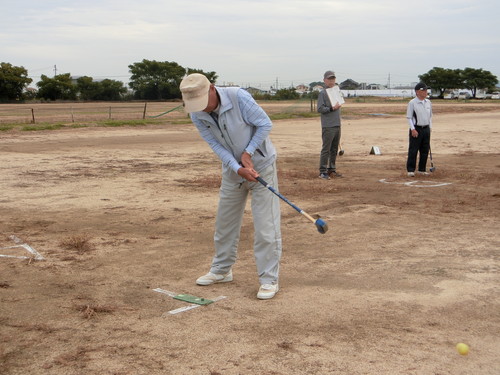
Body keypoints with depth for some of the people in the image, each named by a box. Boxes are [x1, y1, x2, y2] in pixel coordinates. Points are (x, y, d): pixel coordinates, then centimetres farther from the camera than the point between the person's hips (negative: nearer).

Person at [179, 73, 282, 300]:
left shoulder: (239, 97, -27)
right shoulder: (196, 115, -12)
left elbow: (265, 124, -17)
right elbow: (216, 145, -13)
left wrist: (248, 152, -22)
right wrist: (238, 169, -25)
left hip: (261, 165, -5)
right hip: (233, 169, 5)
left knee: (266, 225, -7)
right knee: (225, 222, 13)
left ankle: (269, 280, 0)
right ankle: (222, 270, 29)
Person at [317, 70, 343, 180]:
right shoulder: (322, 93, -6)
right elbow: (320, 109, -13)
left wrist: (338, 106, 9)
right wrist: (332, 108, -21)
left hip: (337, 125, 8)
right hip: (328, 126, -8)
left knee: (334, 149, 12)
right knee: (326, 149, -6)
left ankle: (332, 169, 21)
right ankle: (323, 171, -2)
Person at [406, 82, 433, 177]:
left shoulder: (428, 102, 10)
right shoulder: (412, 103, -9)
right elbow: (409, 117, -9)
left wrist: (430, 127, 12)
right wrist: (413, 129, -16)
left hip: (426, 129, 6)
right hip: (416, 129, -6)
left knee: (425, 150, 9)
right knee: (413, 150, -5)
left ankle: (421, 169, 19)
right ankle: (410, 170, 1)